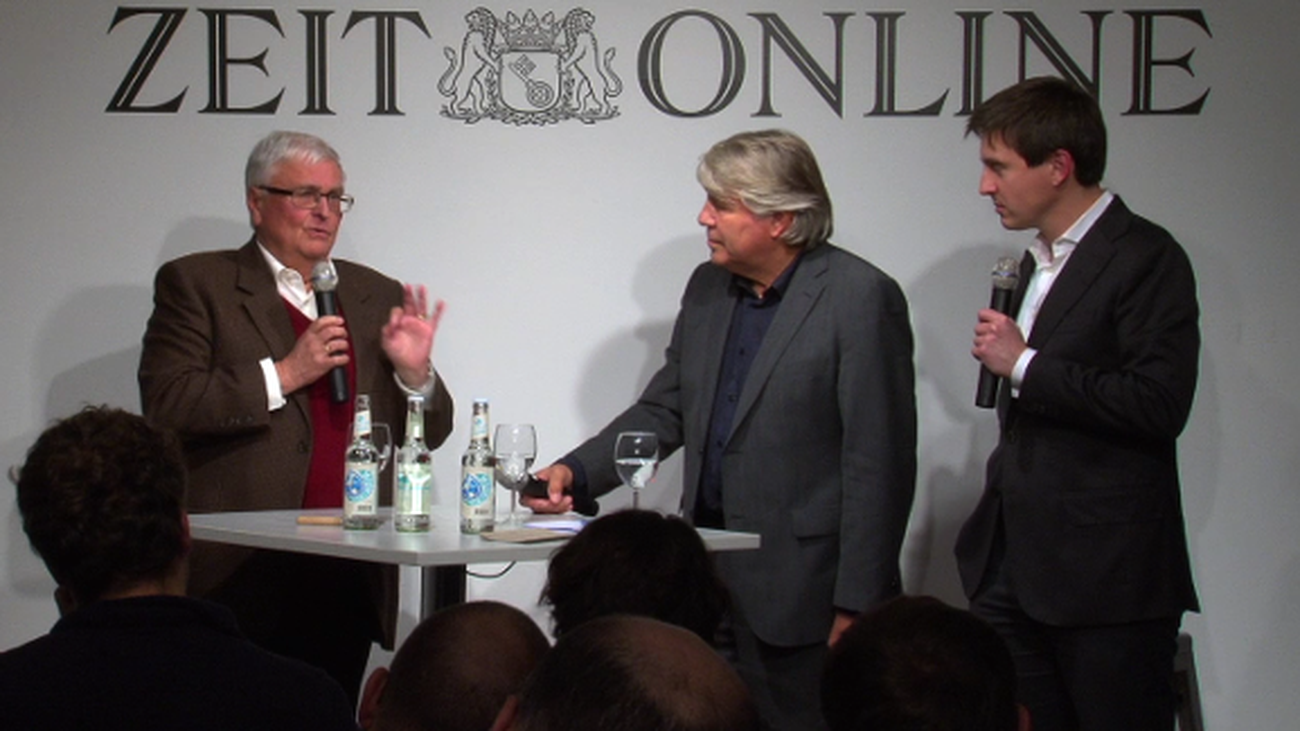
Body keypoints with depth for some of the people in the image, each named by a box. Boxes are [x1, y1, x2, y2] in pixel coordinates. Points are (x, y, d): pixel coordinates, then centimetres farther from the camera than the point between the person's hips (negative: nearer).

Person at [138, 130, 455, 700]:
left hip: (350, 581, 4)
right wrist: (282, 375, -13)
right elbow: (165, 405, -9)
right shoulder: (196, 284, 4)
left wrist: (415, 372, -4)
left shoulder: (377, 296, 16)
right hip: (242, 573, -4)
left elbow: (428, 435, 17)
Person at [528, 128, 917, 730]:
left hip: (798, 600, -7)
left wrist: (854, 610, -16)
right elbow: (663, 411, 18)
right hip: (709, 579, 7)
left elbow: (878, 467, -14)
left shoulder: (860, 299, -11)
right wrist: (575, 471, 2)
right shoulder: (708, 287, 12)